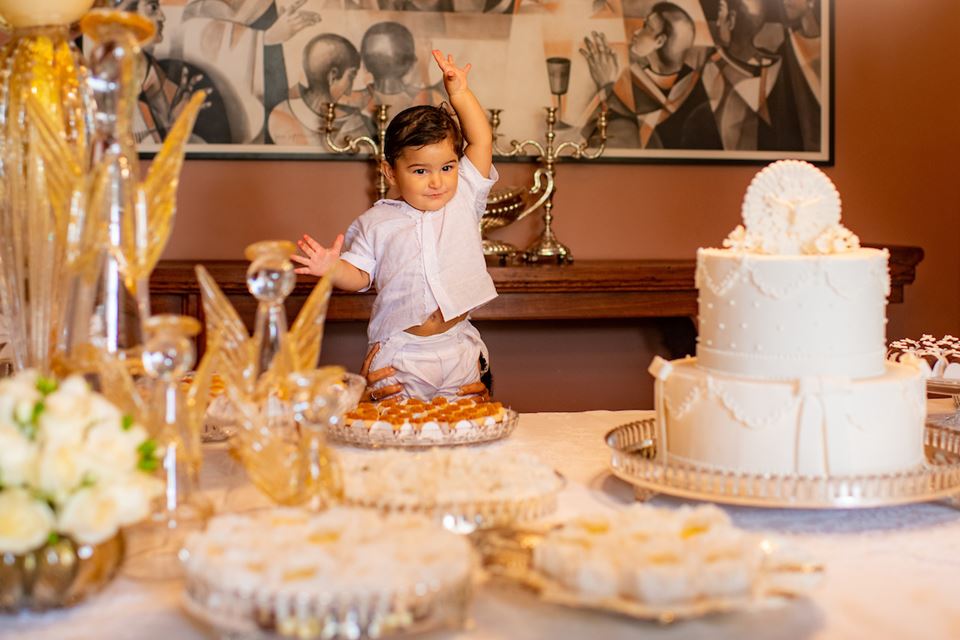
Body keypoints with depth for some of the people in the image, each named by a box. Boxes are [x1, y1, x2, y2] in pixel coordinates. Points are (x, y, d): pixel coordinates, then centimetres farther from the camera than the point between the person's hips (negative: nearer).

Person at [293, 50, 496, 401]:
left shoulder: (464, 199, 6)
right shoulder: (376, 223, 2)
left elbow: (481, 141, 3)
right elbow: (360, 276, 3)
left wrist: (460, 94, -1)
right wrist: (333, 268, -17)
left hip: (458, 349, 2)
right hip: (400, 354, -1)